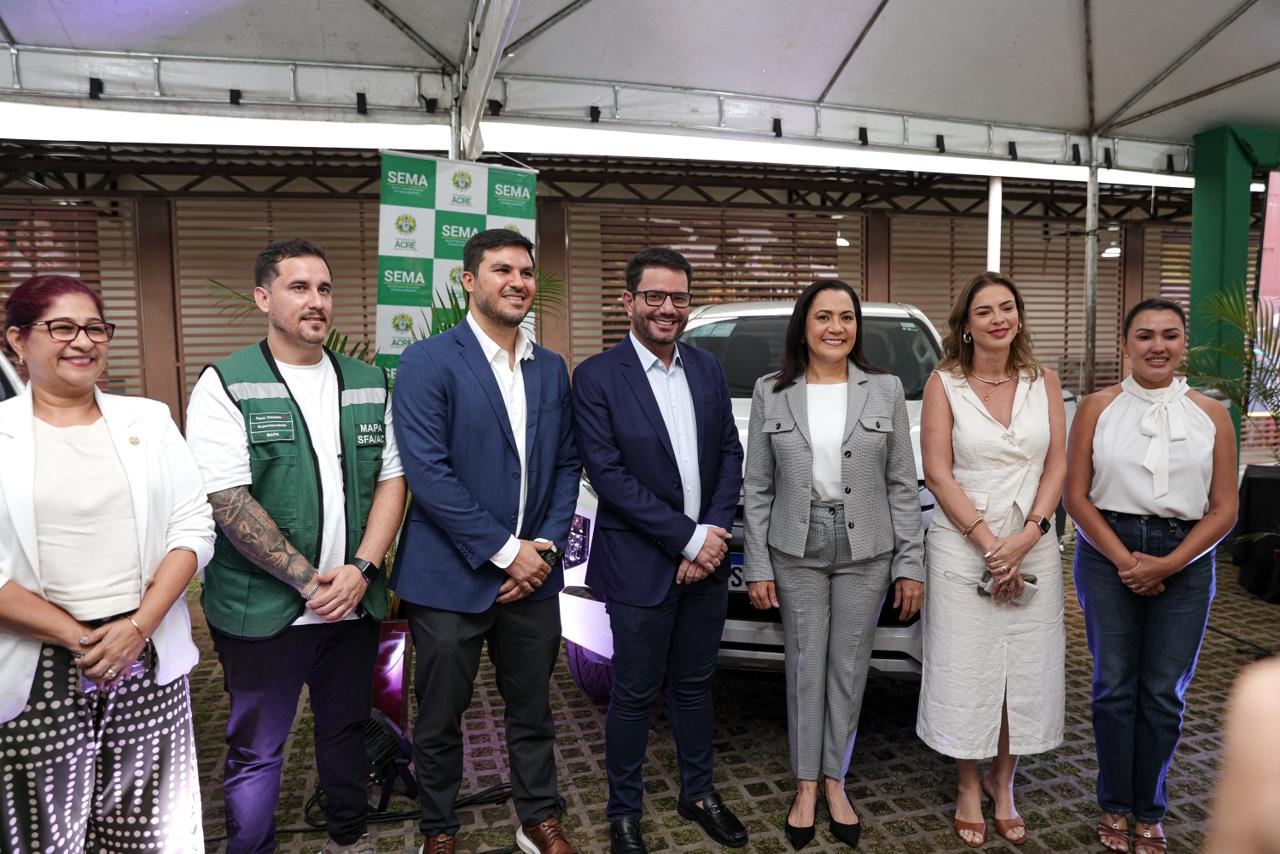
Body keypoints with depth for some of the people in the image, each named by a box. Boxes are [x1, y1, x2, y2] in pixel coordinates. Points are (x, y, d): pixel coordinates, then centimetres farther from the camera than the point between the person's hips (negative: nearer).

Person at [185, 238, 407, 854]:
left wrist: (360, 568, -9)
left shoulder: (369, 383, 7)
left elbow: (390, 479, 4)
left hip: (354, 601, 4)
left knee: (347, 729, 19)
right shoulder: (225, 386, -7)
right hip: (263, 609, -4)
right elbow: (228, 502, -14)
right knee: (256, 750, 9)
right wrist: (308, 580, -15)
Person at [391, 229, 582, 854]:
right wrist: (504, 551, -16)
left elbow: (566, 465, 9)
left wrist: (546, 546, -4)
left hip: (533, 574, 5)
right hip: (451, 578, -4)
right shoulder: (427, 362, -9)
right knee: (440, 719, 13)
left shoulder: (551, 369, 8)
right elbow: (427, 472, -17)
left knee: (532, 709, 18)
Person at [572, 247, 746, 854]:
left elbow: (730, 454, 6)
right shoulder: (596, 377, -10)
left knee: (694, 684, 20)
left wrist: (714, 534, -8)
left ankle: (698, 793, 40)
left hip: (705, 559, 5)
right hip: (640, 566, -4)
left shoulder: (707, 369, 6)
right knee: (634, 693, 10)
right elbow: (607, 473, -16)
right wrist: (687, 537, -17)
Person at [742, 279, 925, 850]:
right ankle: (805, 785, 26)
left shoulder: (885, 390, 1)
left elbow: (902, 485, 2)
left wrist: (910, 564, -2)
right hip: (796, 550, 0)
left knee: (849, 668, 10)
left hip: (865, 550, 1)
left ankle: (834, 779, 29)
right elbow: (757, 488, 1)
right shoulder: (771, 393, 0)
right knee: (805, 668, 9)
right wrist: (756, 566, -2)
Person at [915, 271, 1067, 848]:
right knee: (965, 668, 5)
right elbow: (937, 474, -9)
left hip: (1032, 545, 3)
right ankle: (968, 788, 23)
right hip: (961, 545, -3)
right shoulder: (944, 383, -4)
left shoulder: (1043, 382, 5)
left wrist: (1026, 536, -12)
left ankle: (1003, 784, 28)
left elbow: (1056, 466, 2)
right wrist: (989, 541, -14)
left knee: (1026, 668, 9)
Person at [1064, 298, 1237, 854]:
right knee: (1114, 685, 6)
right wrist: (1125, 559, -11)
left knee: (1163, 693, 6)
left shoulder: (1210, 414, 4)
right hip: (1107, 553, -1)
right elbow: (1076, 496, -2)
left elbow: (1223, 510, 1)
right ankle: (1114, 805, 23)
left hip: (1184, 562, 1)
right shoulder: (1097, 408, 1)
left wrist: (1169, 563, -11)